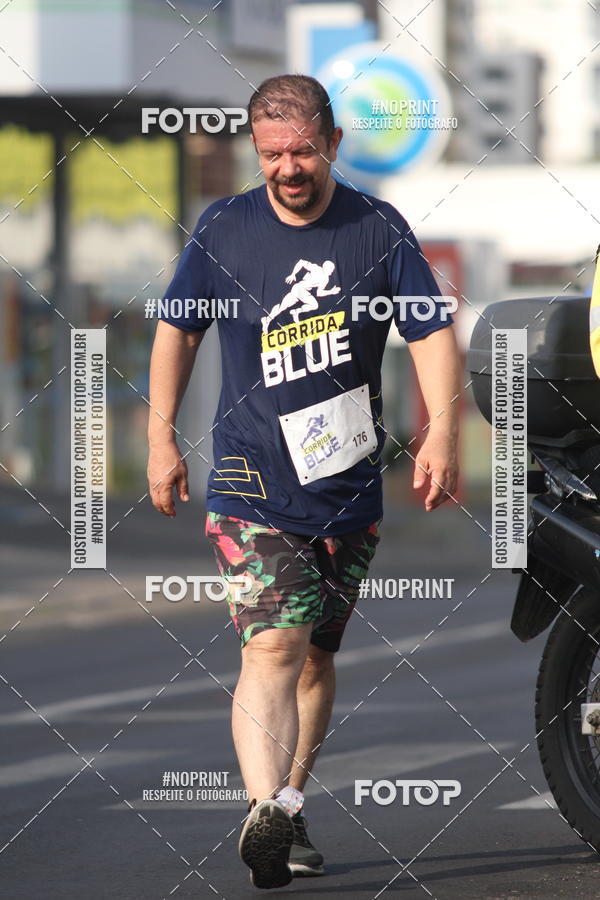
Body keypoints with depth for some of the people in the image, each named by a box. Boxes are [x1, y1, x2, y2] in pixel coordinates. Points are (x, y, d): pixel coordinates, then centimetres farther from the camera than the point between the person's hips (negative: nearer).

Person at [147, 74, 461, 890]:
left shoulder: (380, 231, 0)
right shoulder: (222, 231, 0)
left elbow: (433, 332, -1)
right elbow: (178, 329, 10)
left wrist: (442, 432, -14)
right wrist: (162, 440, 7)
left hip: (350, 485, 2)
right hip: (252, 482, -2)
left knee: (317, 655, 12)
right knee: (272, 645, -19)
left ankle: (291, 809, 26)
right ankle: (266, 811, -33)